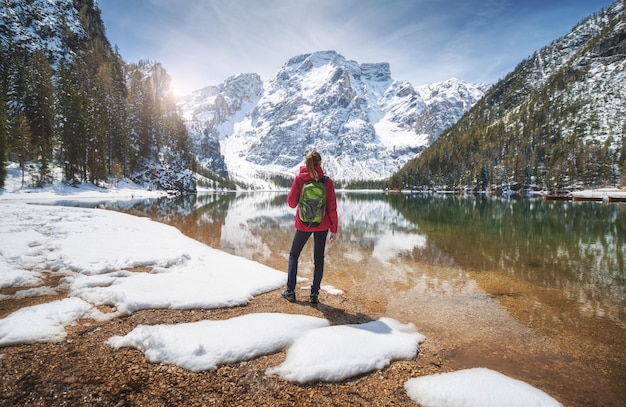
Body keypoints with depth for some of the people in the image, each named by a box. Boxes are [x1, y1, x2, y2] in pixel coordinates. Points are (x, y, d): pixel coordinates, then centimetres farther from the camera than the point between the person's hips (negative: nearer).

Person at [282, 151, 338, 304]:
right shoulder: (327, 181, -8)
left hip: (303, 224, 0)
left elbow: (291, 203, -8)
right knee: (319, 259, 13)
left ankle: (290, 291, 17)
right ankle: (314, 294, 15)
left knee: (293, 255, 17)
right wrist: (334, 229, 0)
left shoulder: (299, 179, -11)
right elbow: (332, 208, -7)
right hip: (322, 225, 1)